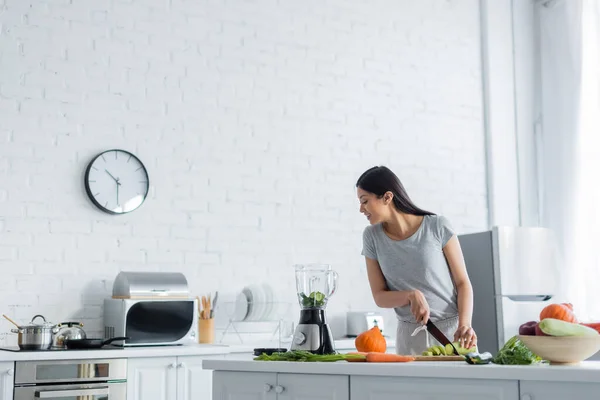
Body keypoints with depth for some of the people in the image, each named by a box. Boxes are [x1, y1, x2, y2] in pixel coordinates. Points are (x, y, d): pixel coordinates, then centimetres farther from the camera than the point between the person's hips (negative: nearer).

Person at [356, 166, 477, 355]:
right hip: (410, 335, 2)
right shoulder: (372, 236, -1)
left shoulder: (437, 226, -9)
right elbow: (379, 296, 1)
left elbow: (463, 282, -5)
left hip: (451, 328, -2)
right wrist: (411, 295, -18)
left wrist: (465, 324, -21)